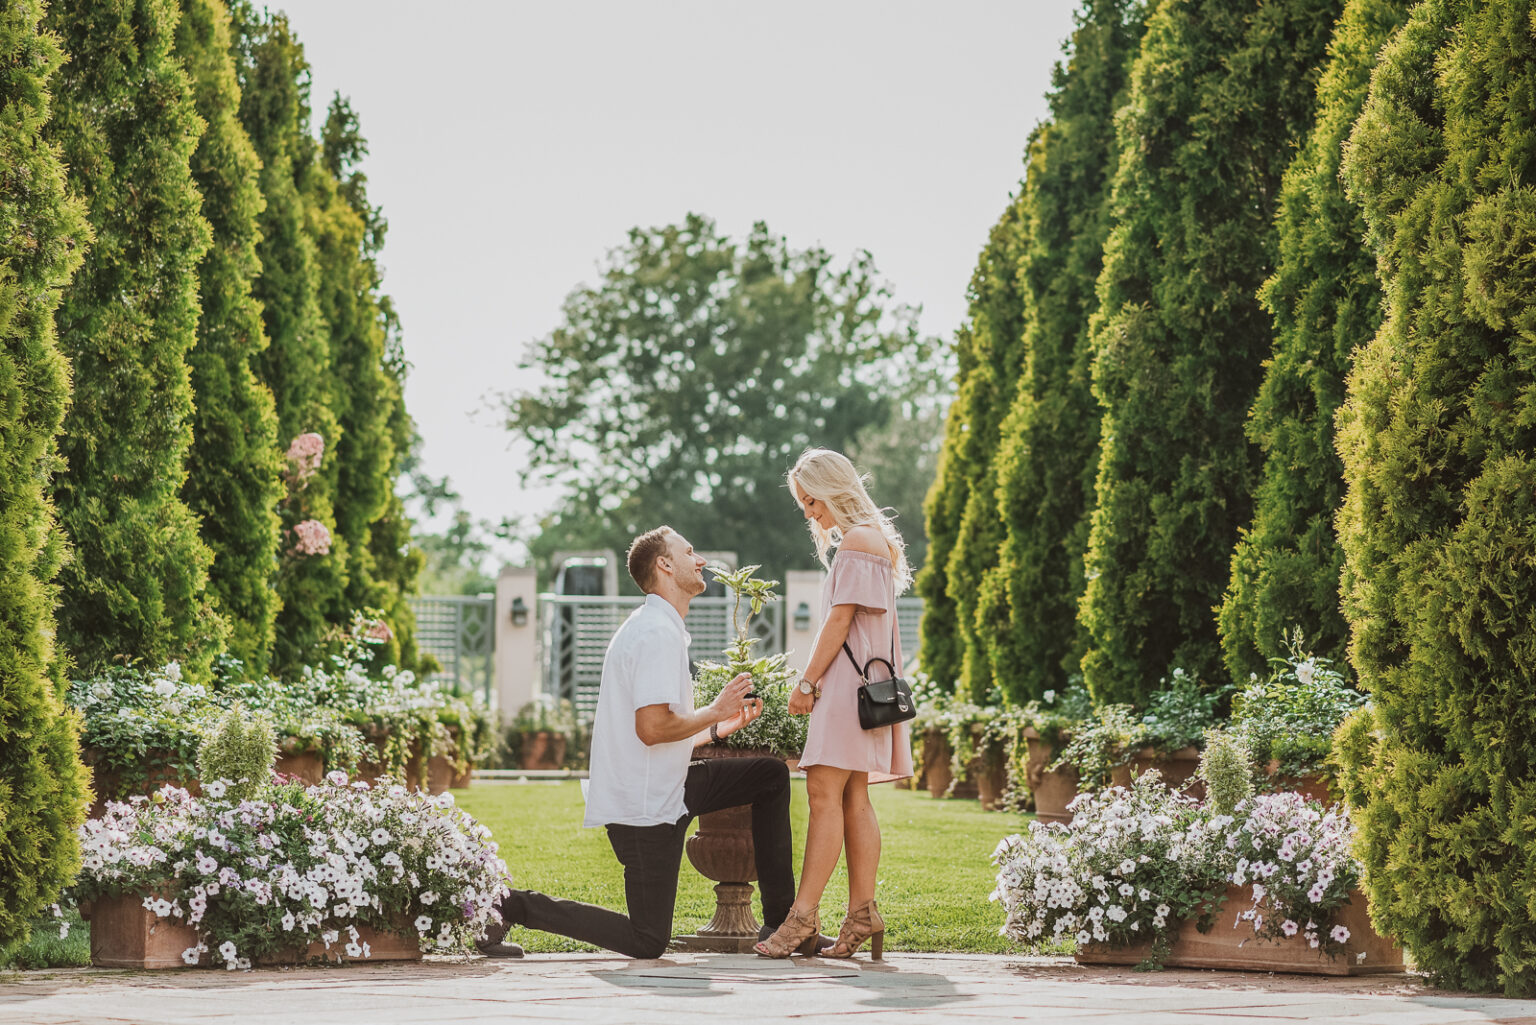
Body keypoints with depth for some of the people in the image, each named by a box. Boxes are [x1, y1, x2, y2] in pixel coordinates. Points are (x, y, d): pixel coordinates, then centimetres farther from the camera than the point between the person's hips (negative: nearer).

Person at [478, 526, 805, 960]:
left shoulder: (657, 628, 17)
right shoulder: (658, 634, -17)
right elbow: (652, 728, -25)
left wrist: (719, 729, 16)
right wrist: (716, 712, -12)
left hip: (667, 789, 10)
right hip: (644, 807, -10)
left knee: (772, 775, 13)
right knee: (648, 942, -5)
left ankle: (781, 920, 14)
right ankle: (509, 905, -2)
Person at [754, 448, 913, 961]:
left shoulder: (857, 541, -9)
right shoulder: (876, 541, 20)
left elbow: (840, 619, -14)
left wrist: (807, 682, -12)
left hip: (847, 678, -10)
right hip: (868, 680, 10)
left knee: (826, 793, -14)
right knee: (853, 800, 6)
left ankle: (803, 916, -18)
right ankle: (862, 913, 3)